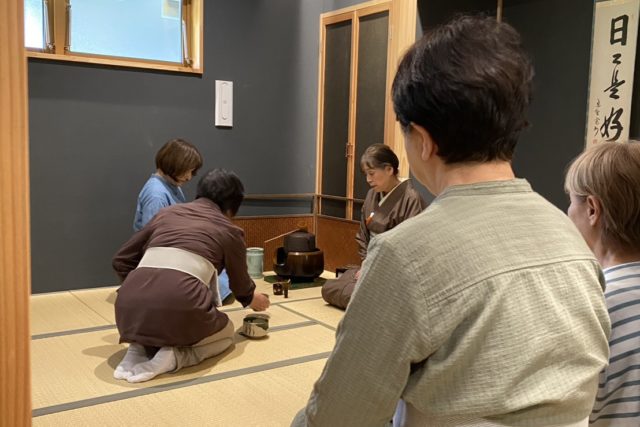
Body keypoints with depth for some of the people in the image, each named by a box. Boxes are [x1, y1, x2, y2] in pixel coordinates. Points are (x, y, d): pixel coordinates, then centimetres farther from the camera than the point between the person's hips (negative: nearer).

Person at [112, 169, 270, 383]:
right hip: (180, 304, -4)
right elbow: (240, 283, 32)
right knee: (225, 332, 28)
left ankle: (139, 347, 8)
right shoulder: (229, 230, 17)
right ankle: (173, 356, 0)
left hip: (130, 306, 4)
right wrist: (253, 300, 55)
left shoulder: (167, 212, 25)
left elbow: (121, 260, 24)